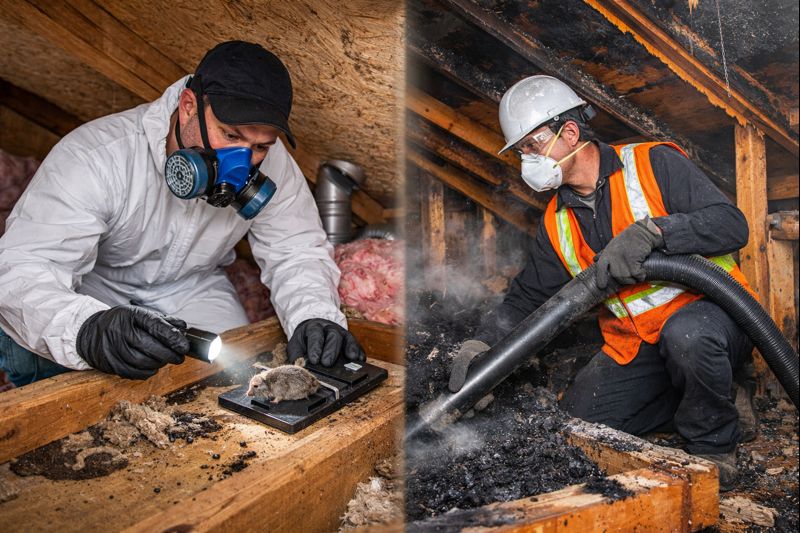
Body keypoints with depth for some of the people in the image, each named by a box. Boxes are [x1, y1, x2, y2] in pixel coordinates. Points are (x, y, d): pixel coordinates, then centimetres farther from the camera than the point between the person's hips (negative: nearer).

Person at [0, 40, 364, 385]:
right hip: (90, 288, -2)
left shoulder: (270, 164, -20)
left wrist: (314, 317, -35)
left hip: (191, 286, 3)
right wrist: (89, 330, -61)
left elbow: (297, 251, -12)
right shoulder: (95, 156, -32)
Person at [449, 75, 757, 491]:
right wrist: (480, 345, -8)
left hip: (709, 310, -6)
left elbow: (732, 224, -18)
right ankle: (714, 394, 12)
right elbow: (526, 297, 8)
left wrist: (650, 231, -33)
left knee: (686, 334, -39)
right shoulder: (557, 222, 7)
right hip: (635, 347, 6)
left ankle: (715, 446, -7)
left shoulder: (654, 164, -9)